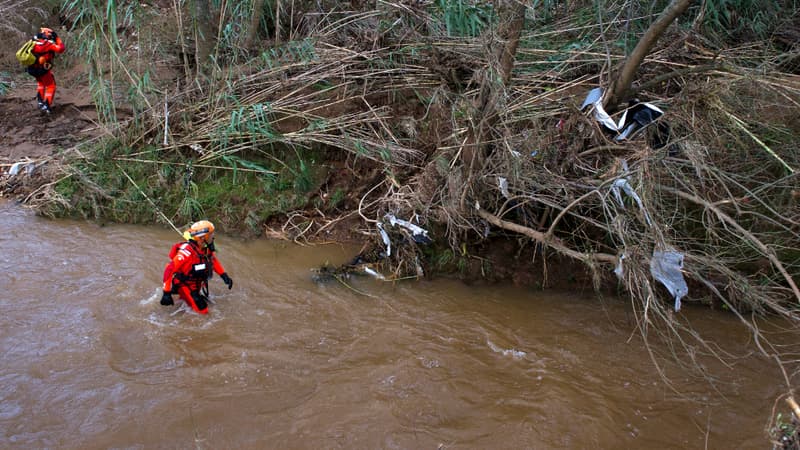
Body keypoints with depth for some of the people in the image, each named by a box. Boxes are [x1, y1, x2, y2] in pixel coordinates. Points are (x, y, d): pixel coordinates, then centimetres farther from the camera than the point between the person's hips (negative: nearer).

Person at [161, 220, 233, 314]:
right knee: (202, 311, -12)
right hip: (186, 285, -8)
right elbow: (169, 269, -33)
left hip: (199, 284, 8)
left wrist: (224, 276, 6)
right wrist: (166, 293, -34)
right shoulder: (187, 251, -32)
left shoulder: (207, 248, -7)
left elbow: (213, 260, 15)